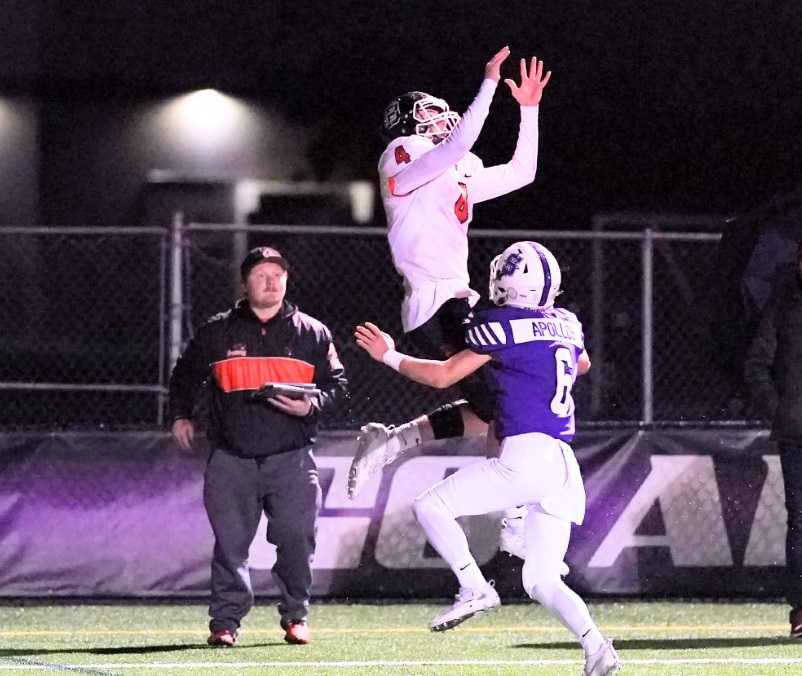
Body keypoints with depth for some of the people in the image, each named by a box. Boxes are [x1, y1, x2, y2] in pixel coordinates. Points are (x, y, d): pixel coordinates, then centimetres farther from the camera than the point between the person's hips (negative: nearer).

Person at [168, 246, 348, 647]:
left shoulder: (312, 333, 9)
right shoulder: (217, 332, 10)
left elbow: (336, 384, 12)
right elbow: (185, 375, 22)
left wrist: (311, 405, -6)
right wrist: (180, 415, 11)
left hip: (291, 456, 0)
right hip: (232, 459, 0)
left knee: (296, 539, -4)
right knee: (230, 542, -3)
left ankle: (295, 617, 10)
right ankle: (225, 621, 1)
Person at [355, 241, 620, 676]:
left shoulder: (501, 328, -4)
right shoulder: (567, 326, 15)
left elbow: (443, 376, 2)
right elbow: (583, 365, 39)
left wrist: (389, 356, 14)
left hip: (525, 456, -7)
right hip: (563, 465, 7)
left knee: (431, 506, 2)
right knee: (542, 581, 11)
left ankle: (474, 588, -10)